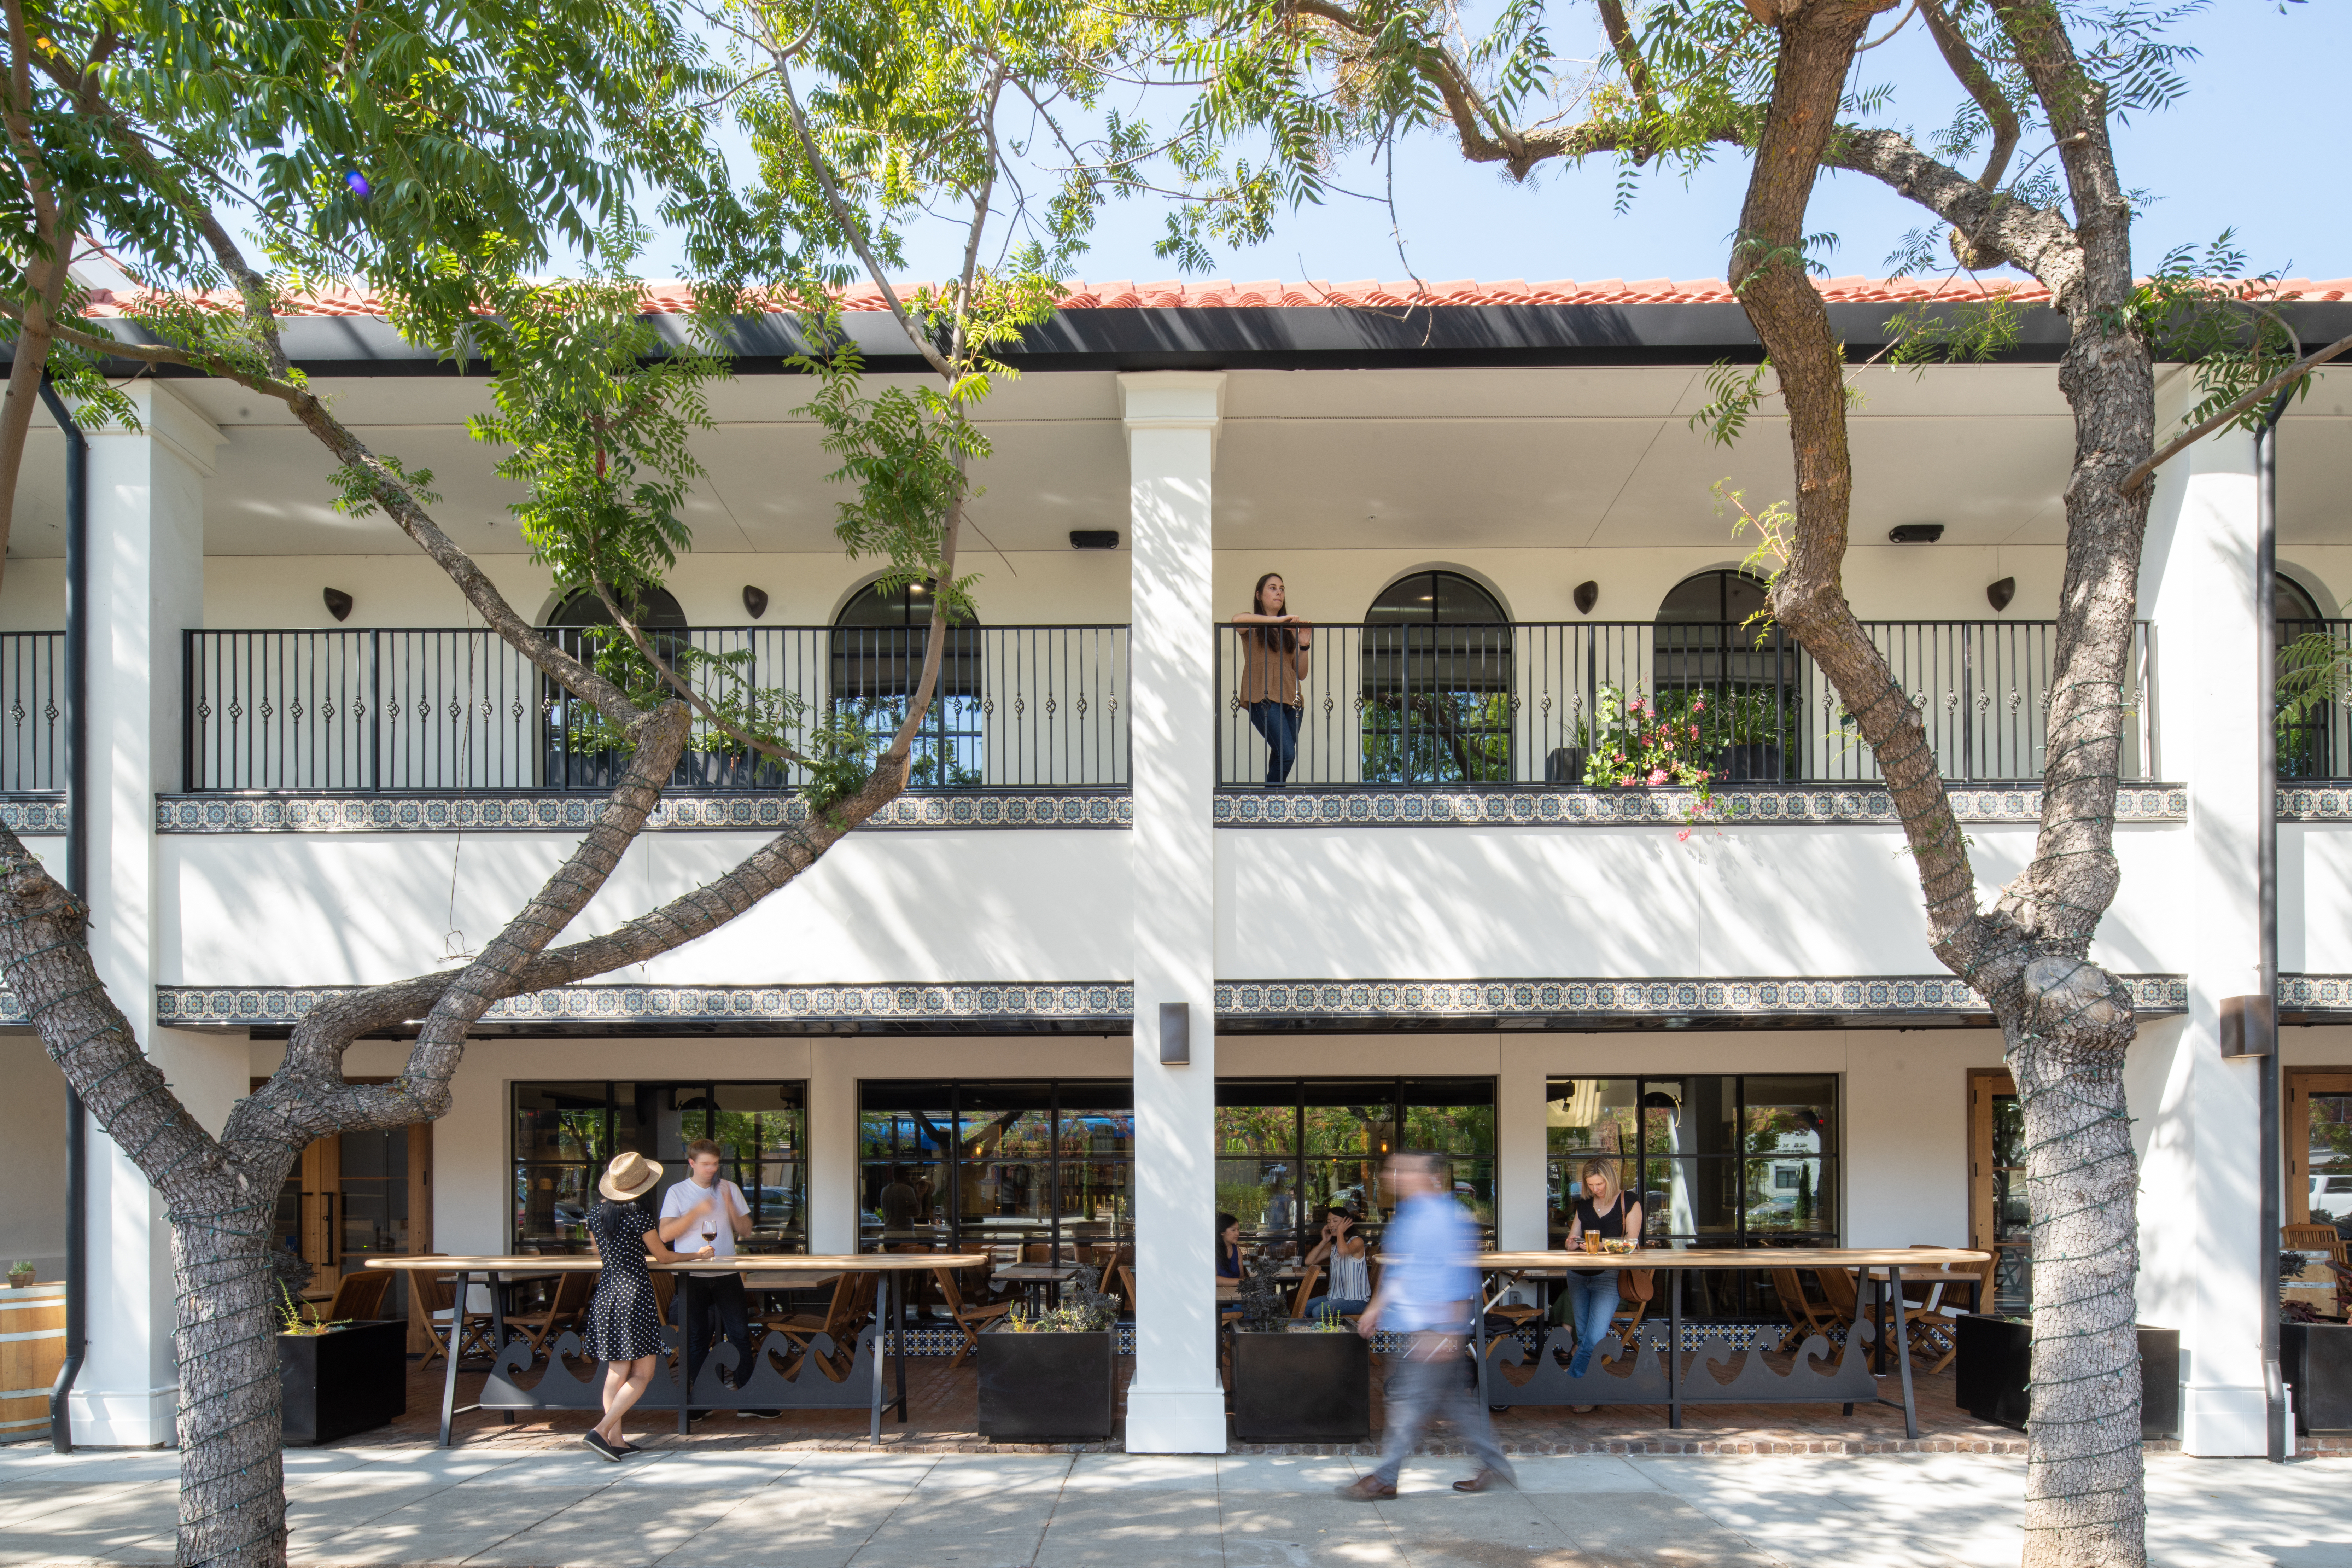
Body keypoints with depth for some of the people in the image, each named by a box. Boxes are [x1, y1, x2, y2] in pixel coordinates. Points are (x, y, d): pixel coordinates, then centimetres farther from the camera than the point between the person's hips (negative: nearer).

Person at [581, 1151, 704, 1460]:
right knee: (642, 1374, -1)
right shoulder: (639, 1216, -13)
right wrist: (698, 1255, 16)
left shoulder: (596, 1213, 6)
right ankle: (601, 1430, -12)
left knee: (616, 1371, 13)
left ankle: (615, 1439, 11)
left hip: (606, 1292, 7)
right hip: (635, 1293, -7)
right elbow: (663, 1256, 0)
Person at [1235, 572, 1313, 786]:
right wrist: (1278, 620, -15)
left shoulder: (1289, 631, 23)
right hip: (1263, 697, -5)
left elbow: (1301, 674, 18)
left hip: (1290, 699, 5)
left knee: (1280, 760, -1)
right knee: (1286, 754, -22)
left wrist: (1304, 646, 2)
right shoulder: (1253, 626, 10)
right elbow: (1237, 620, -17)